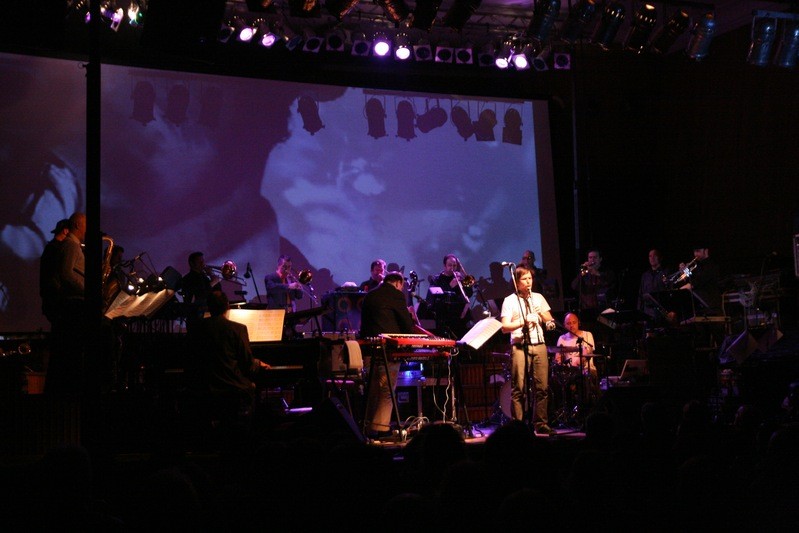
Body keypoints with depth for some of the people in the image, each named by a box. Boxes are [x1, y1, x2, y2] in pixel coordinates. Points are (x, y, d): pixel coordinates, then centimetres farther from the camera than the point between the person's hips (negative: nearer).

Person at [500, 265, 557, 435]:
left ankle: (541, 424, 10)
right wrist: (523, 321, -21)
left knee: (542, 387, 1)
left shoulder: (538, 298, 15)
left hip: (539, 345, 4)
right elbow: (505, 327, -8)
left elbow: (550, 322, 14)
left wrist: (542, 315, -6)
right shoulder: (510, 301, 1)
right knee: (519, 388, -6)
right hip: (520, 346, -4)